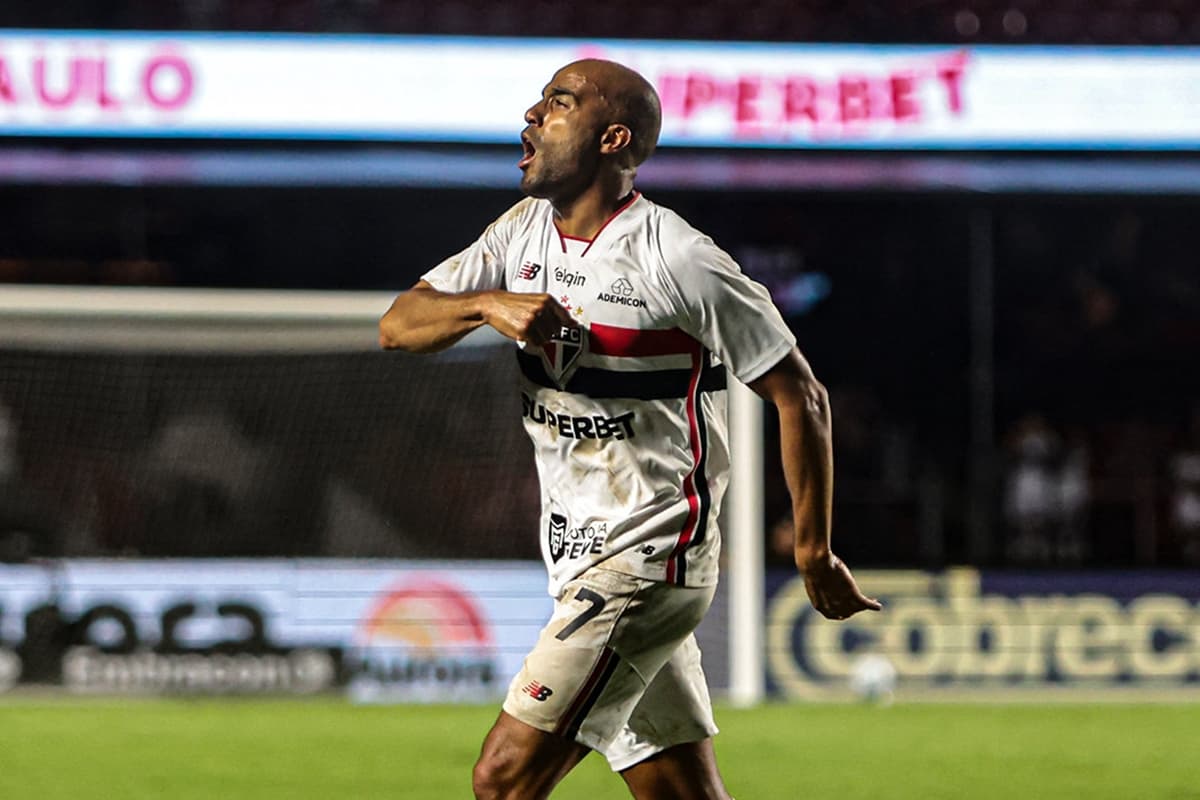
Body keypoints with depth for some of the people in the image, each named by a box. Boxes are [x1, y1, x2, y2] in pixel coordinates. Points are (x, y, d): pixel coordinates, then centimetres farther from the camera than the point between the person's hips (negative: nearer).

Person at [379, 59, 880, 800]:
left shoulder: (679, 260, -14)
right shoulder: (526, 231, 9)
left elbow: (799, 395, -8)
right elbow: (399, 325, 3)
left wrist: (815, 553, -6)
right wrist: (487, 304, -18)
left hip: (647, 564, -8)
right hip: (583, 564, 8)